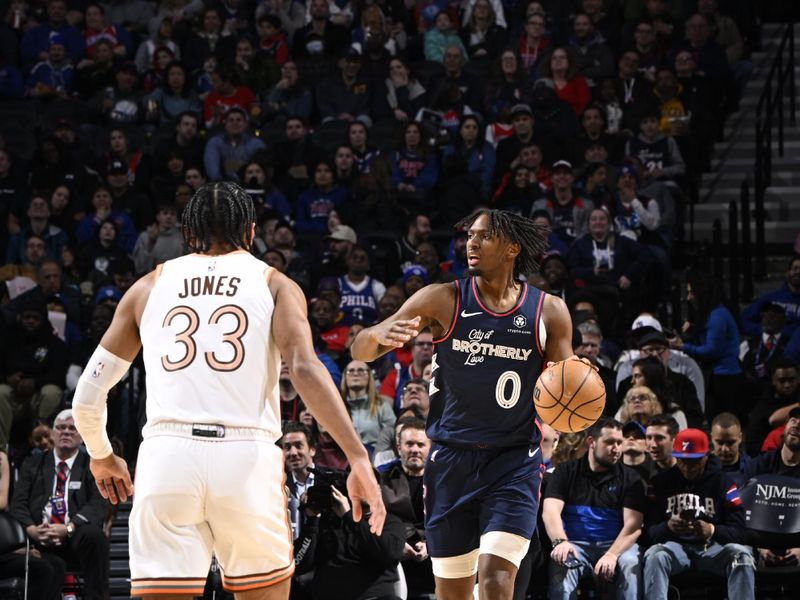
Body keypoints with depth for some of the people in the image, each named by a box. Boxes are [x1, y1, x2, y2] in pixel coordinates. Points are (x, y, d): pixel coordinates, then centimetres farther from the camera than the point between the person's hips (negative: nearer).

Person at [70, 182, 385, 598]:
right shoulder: (274, 285, 13)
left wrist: (101, 456, 39)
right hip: (246, 457, -1)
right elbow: (305, 368, -7)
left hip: (167, 457, 1)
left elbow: (87, 396, 19)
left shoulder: (149, 286, 19)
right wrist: (358, 457, -12)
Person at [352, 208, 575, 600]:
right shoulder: (444, 300, -3)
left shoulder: (548, 312, -1)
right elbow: (360, 350, -6)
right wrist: (379, 336, -30)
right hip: (452, 459, 1)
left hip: (514, 461, -1)